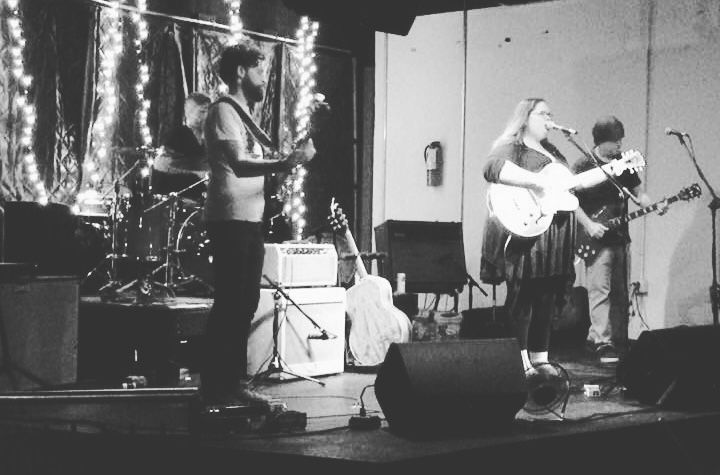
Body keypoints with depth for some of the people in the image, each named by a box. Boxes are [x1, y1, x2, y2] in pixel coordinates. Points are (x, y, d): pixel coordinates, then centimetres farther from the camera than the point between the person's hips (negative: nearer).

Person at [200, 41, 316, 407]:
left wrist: (289, 159, 13)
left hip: (249, 220, 10)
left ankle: (234, 383, 16)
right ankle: (215, 387, -4)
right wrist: (285, 164, -36)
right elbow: (238, 165, -23)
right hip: (230, 219, -10)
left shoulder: (243, 114, 21)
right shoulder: (224, 111, -9)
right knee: (229, 304, -8)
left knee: (245, 304, 10)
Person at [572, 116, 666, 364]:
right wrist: (589, 225, -18)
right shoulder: (583, 165, -7)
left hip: (620, 237, 6)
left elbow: (638, 193, 15)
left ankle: (619, 342, 16)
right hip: (596, 239, -6)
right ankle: (603, 344, -13)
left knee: (620, 294, 9)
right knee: (600, 291, -12)